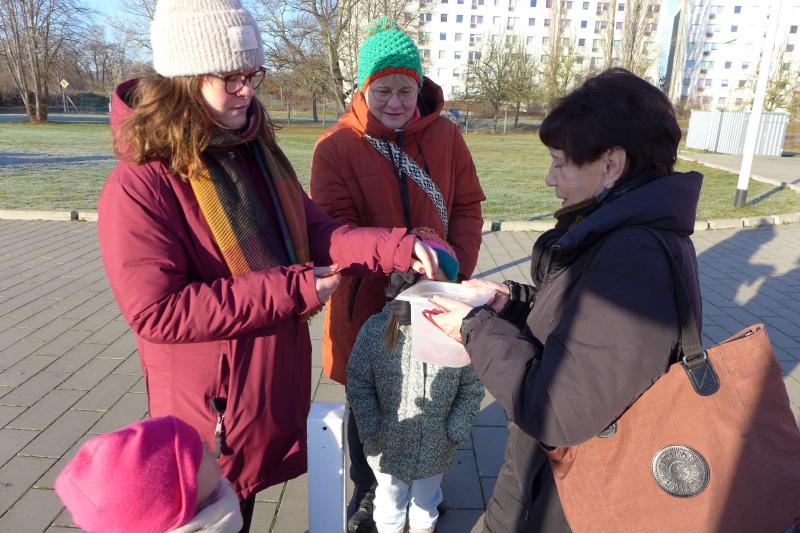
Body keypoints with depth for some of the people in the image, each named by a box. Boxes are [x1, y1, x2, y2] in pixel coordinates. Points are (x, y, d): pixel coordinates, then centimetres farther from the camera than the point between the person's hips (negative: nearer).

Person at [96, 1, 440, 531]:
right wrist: (291, 291, -26)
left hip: (274, 391, 7)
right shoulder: (139, 184, -22)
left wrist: (399, 248, -18)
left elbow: (317, 232, 0)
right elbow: (157, 311, -26)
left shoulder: (259, 155, 3)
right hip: (208, 412, -6)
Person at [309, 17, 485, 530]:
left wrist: (456, 271, -12)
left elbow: (467, 207, 2)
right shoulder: (336, 146, -10)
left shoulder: (446, 135, -1)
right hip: (367, 300, -2)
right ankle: (366, 489, 44)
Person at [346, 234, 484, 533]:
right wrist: (373, 435, -11)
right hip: (388, 448, 0)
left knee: (426, 502, 28)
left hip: (436, 450, 1)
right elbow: (359, 385, -10)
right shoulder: (376, 329, -18)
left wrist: (455, 432, -9)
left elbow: (471, 389, -7)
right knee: (390, 502, 26)